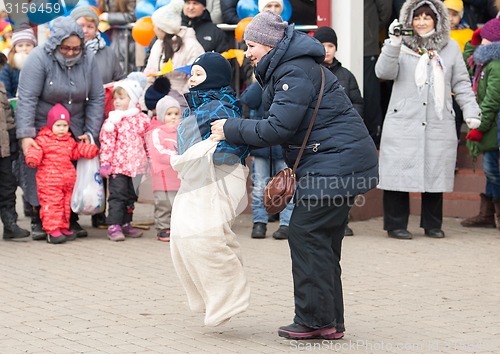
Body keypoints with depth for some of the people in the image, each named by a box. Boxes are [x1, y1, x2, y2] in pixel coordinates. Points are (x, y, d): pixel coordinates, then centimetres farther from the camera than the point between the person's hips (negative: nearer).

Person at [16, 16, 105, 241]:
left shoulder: (87, 60, -6)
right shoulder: (39, 59, -18)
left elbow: (97, 98, 0)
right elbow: (27, 99, -21)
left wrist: (91, 133, -6)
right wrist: (26, 135, -27)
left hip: (74, 129, 3)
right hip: (41, 127, -3)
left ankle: (71, 220, 11)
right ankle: (38, 221, 7)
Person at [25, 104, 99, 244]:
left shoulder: (70, 141, 15)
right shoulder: (43, 140, -5)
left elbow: (77, 150, 23)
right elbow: (36, 150, -15)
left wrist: (90, 149, 11)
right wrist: (32, 159, -35)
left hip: (68, 179, 7)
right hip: (49, 180, -6)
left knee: (66, 205, 12)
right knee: (51, 204, -9)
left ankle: (63, 227, 22)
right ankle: (52, 230, -8)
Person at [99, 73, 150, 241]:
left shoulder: (142, 119, 6)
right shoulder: (113, 120, -6)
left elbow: (148, 141, 15)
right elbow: (106, 143, -9)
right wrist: (105, 163, -14)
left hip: (135, 165, 5)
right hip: (117, 166, -5)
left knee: (131, 196, 13)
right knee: (117, 195, -7)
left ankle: (126, 224, 24)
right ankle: (113, 226, -4)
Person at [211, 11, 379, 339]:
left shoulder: (296, 74, -17)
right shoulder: (282, 71, 17)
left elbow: (278, 128, -21)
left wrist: (231, 129, -13)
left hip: (336, 162, -11)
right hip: (340, 162, 11)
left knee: (306, 236, -9)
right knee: (323, 242, 12)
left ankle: (315, 320, -7)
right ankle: (330, 321, 16)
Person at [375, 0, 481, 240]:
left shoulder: (450, 48, 12)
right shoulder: (402, 47, 4)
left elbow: (461, 84, 15)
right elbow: (384, 72, -9)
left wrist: (470, 111, 5)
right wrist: (393, 44, -19)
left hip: (439, 124, 2)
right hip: (403, 123, -2)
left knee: (435, 173, 5)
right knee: (399, 172, -4)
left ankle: (432, 224, 18)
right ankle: (396, 224, 5)